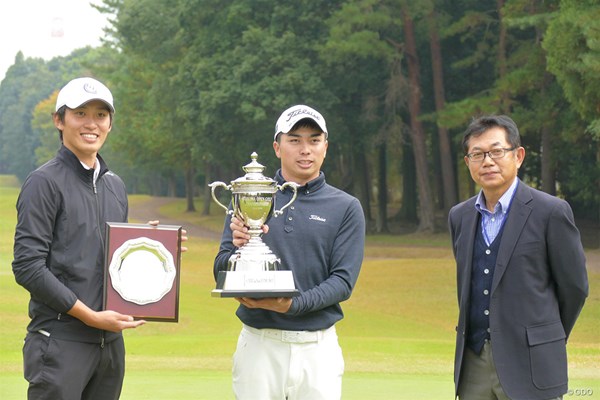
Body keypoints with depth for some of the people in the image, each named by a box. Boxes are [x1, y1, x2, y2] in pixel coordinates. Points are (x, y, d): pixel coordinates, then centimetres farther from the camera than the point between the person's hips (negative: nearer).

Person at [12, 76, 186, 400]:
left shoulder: (115, 186, 18)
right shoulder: (44, 182, -6)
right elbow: (28, 266, -13)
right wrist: (90, 315, -16)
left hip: (111, 341, 7)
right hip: (60, 342, -7)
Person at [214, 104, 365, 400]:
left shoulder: (346, 208, 4)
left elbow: (343, 281, -3)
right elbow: (221, 272, 4)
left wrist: (291, 305, -18)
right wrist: (238, 249, -19)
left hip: (318, 347, 0)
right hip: (258, 345, 1)